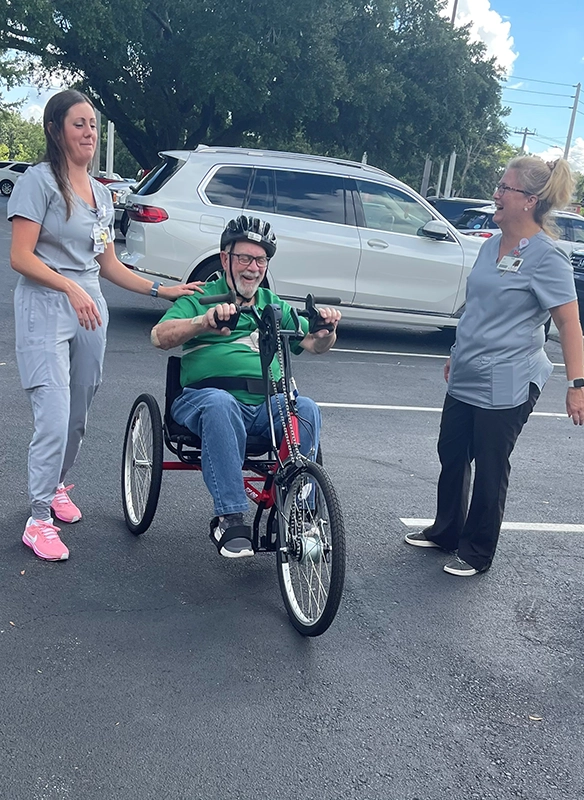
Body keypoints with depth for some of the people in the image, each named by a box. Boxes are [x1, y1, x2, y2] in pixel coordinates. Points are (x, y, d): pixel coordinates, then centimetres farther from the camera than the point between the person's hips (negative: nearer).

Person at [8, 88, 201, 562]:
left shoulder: (101, 193, 17)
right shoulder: (40, 181, -6)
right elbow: (21, 257, -12)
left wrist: (160, 289, 8)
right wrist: (70, 287, -25)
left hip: (90, 312, 7)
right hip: (45, 311, -7)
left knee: (78, 418, 12)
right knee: (54, 421, -12)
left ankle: (56, 487, 34)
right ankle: (39, 520, 0)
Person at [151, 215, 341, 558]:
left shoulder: (274, 306, 26)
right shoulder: (201, 298, 14)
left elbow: (315, 344, 18)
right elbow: (161, 336, -2)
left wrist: (327, 331, -6)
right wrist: (205, 321, -21)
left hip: (268, 403, 3)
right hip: (206, 394, -3)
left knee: (306, 409, -28)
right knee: (219, 404, -38)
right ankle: (231, 520, -35)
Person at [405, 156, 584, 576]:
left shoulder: (546, 257, -14)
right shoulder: (492, 245, 9)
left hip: (506, 385, -8)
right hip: (466, 378, 8)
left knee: (490, 470, 4)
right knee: (452, 456, 17)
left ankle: (477, 552, 21)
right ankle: (446, 531, 37)